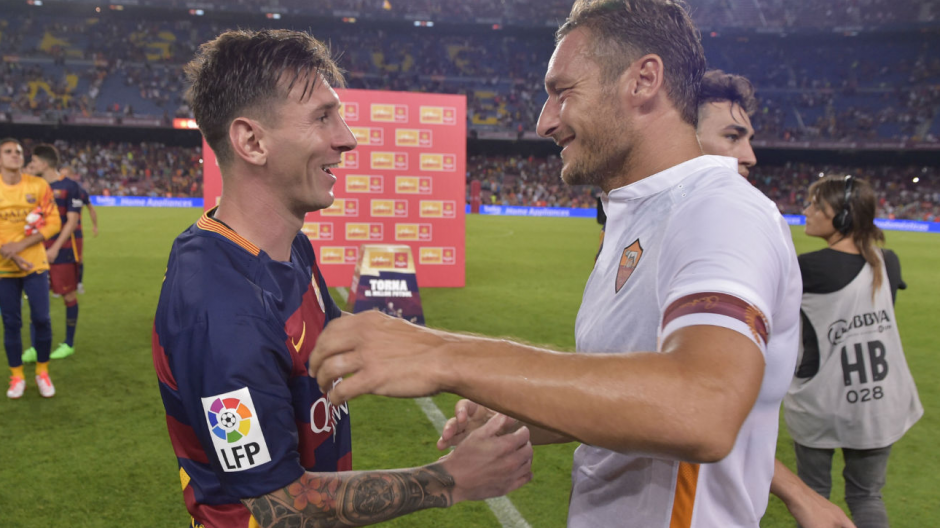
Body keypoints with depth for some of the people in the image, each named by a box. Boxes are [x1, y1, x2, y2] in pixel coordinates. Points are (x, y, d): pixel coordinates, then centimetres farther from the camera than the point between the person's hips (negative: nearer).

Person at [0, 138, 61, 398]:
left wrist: (22, 244, -16)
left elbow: (53, 223, -5)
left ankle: (42, 373, 17)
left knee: (41, 319, -1)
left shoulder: (38, 185, -2)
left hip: (35, 264, 0)